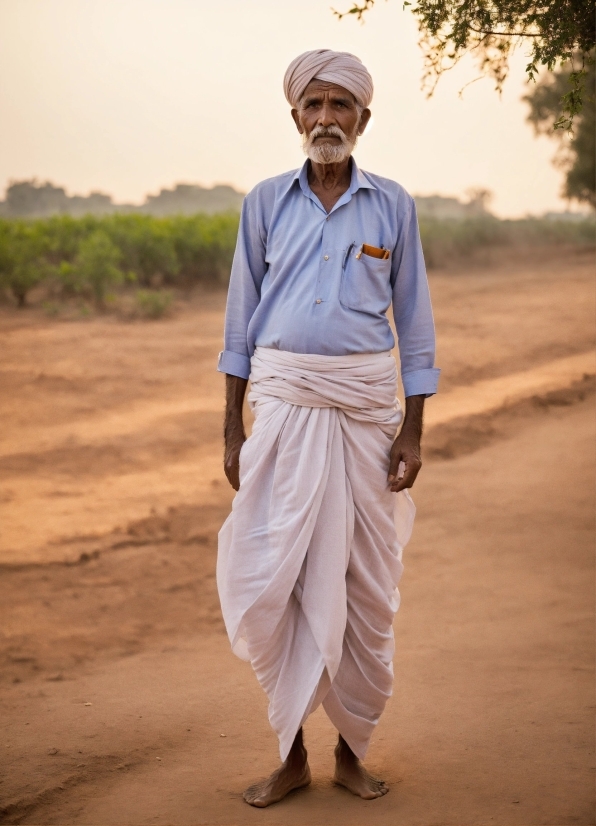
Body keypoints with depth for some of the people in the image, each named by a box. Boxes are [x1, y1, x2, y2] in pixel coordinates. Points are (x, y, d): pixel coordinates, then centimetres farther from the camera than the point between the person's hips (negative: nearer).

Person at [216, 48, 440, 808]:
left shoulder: (392, 206, 3)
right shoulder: (266, 203, 5)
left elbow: (415, 324, 5)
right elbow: (242, 319, 6)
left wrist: (413, 430, -1)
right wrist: (231, 429, 3)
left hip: (366, 403, 0)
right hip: (283, 403, 0)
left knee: (365, 581, 4)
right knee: (268, 580, -3)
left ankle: (352, 748, 20)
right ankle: (291, 750, 12)